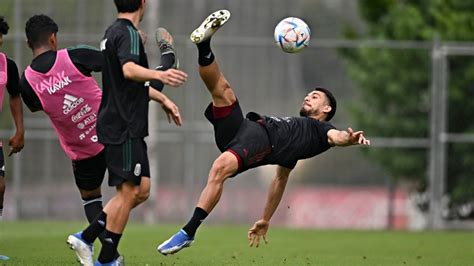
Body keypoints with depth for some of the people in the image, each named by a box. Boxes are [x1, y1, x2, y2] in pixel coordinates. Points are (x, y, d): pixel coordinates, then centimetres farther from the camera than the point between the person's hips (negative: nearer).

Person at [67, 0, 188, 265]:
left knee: (141, 190, 11)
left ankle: (86, 238, 11)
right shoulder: (128, 33, -13)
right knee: (129, 191, -7)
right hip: (124, 128, -10)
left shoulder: (114, 32, 18)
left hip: (128, 128, 10)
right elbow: (129, 70, -34)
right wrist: (159, 75, -51)